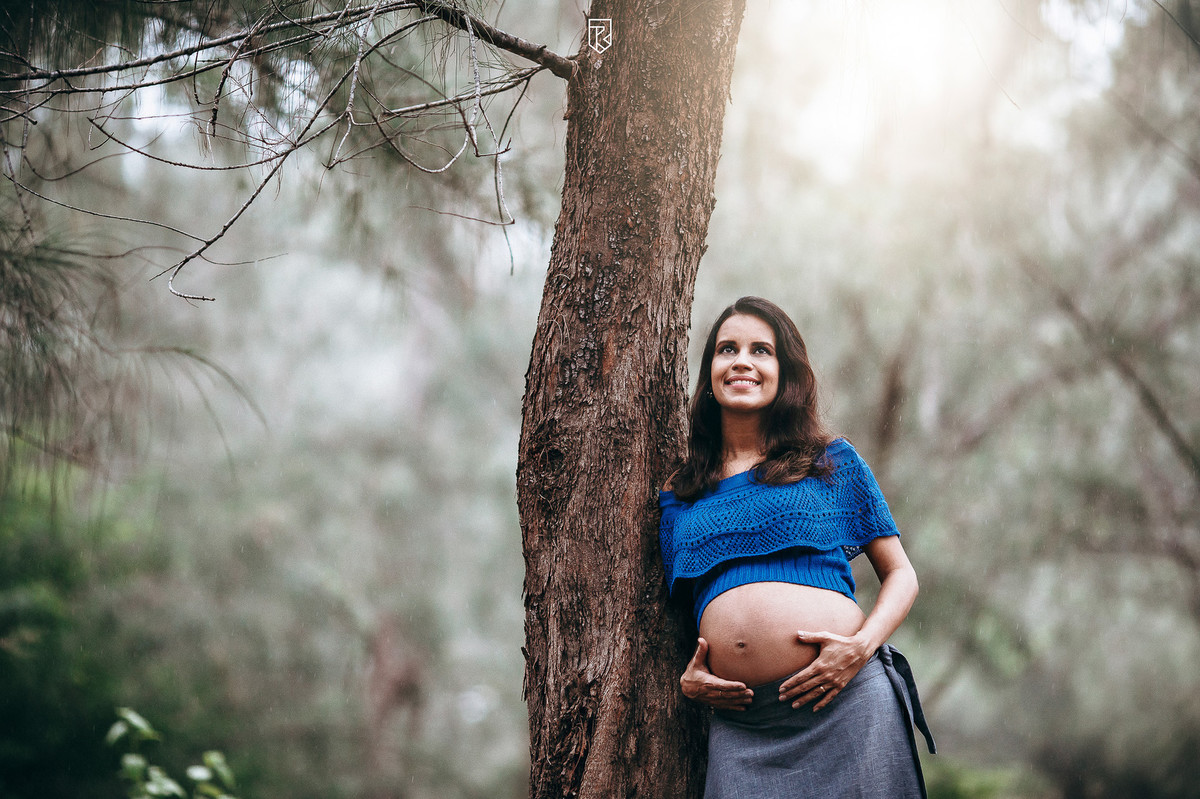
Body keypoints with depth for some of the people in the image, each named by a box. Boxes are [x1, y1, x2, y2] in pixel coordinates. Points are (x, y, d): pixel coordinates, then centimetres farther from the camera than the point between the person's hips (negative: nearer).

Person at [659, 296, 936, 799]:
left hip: (845, 701, -1)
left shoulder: (833, 462, 10)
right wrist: (686, 677, 3)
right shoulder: (678, 496, 16)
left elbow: (900, 574, 10)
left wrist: (862, 645, -8)